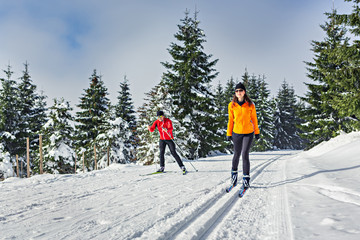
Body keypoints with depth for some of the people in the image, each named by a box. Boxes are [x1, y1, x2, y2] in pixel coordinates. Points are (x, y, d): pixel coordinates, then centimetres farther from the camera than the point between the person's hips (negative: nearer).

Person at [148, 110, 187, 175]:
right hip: (162, 140, 4)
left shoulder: (168, 121, -17)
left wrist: (167, 130, -57)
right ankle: (162, 167, 8)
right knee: (161, 152, -5)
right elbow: (152, 130, -12)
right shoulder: (157, 122, -4)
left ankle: (182, 167, -5)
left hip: (169, 139, -4)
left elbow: (171, 128, -35)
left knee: (173, 153, -9)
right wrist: (149, 128, -35)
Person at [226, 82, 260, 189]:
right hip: (237, 133, 1)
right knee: (237, 154, 12)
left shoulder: (250, 105, -3)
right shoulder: (232, 105, -2)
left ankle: (246, 177, 6)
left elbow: (254, 119, 5)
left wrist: (257, 132, 10)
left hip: (248, 133, -1)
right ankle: (234, 172, 34)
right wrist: (229, 134, 5)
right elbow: (231, 120, 5)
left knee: (245, 155, -6)